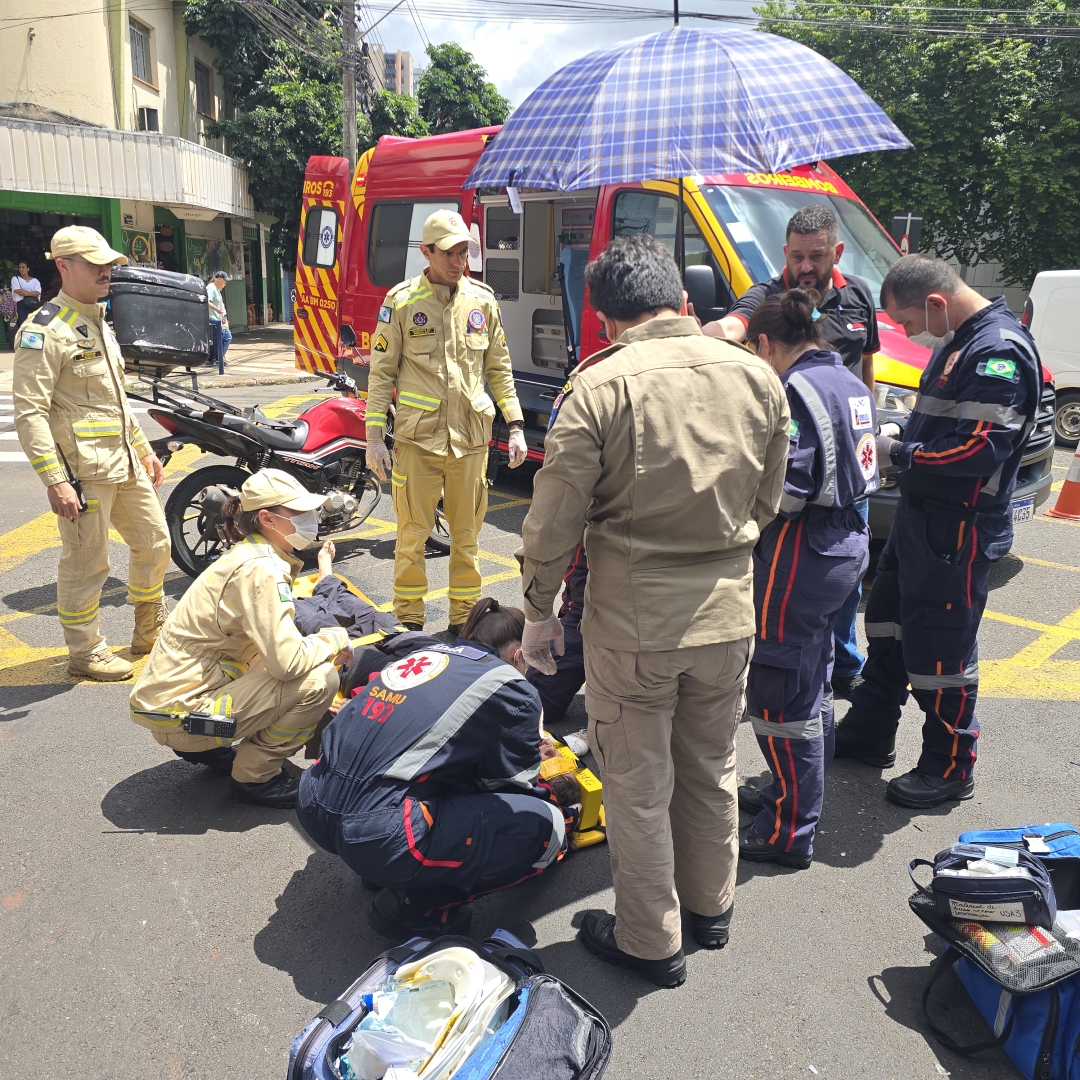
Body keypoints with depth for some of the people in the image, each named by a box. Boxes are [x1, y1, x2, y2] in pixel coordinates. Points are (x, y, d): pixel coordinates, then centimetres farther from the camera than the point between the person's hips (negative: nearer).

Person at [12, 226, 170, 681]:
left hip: (125, 463, 9)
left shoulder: (99, 323, 15)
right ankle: (84, 653, 19)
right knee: (86, 563, 1)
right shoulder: (44, 331, -14)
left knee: (154, 542, 16)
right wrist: (55, 480, -25)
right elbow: (30, 413, -19)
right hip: (82, 471, -9)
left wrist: (144, 450, 23)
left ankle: (150, 630, 35)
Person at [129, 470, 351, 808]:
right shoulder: (258, 569, -20)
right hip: (179, 713, -10)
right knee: (319, 679, -18)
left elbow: (275, 645, 14)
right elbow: (287, 660, -27)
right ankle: (255, 777, -1)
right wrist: (336, 640, -9)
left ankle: (207, 748, 16)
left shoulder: (251, 555, 9)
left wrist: (324, 643, 1)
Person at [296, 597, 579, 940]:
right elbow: (514, 785, 9)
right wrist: (555, 791, 31)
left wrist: (527, 750, 40)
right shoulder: (509, 687, -1)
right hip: (378, 836, -8)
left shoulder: (424, 653, 18)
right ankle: (418, 904, 0)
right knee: (547, 825, 0)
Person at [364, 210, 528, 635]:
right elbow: (380, 372, 1)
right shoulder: (401, 301, -1)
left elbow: (499, 369, 12)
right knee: (412, 536, 4)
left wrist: (516, 426, 5)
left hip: (471, 439, 3)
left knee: (467, 536, 11)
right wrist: (374, 436, -4)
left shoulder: (483, 300, 7)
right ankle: (409, 624, 18)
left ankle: (463, 620, 25)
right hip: (416, 440, -2)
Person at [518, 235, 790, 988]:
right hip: (728, 614, 5)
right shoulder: (759, 378, 0)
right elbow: (766, 505, 10)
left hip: (633, 621, -5)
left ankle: (651, 942, 30)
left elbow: (554, 521, -12)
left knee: (639, 787, 13)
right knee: (712, 768, 23)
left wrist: (539, 612, 1)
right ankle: (712, 906, 44)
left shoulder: (601, 385, -15)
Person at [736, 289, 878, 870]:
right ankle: (791, 797, 38)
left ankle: (789, 832, 12)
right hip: (848, 542, 10)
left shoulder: (795, 390, -18)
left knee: (781, 694, 1)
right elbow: (858, 471, 15)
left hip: (802, 555, -10)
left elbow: (787, 489, -24)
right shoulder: (850, 384, 11)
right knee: (810, 681, 21)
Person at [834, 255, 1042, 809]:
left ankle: (949, 768, 19)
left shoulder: (1000, 352, -20)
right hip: (921, 513, 10)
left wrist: (900, 453, -16)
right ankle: (869, 732, 36)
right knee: (889, 623, 19)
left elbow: (980, 450, -27)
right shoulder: (957, 340, 10)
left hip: (959, 529, -10)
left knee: (941, 647, 0)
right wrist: (901, 430, 2)